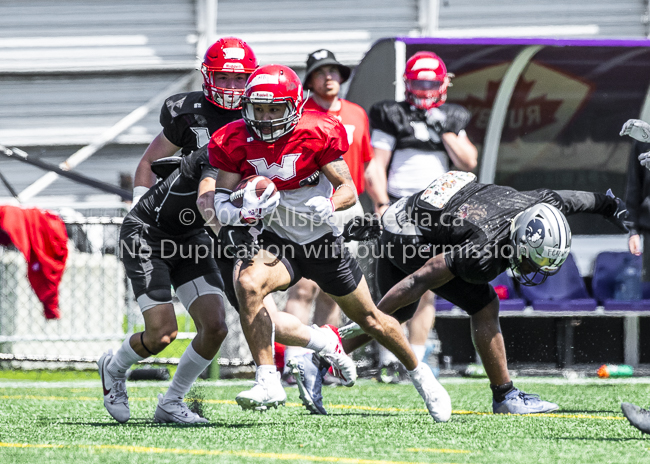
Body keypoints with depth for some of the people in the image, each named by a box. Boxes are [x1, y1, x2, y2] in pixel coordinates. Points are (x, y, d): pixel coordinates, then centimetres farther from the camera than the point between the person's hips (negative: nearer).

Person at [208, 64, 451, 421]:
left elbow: (348, 190, -12)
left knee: (369, 318, 12)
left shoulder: (316, 134, -17)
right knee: (247, 284, -32)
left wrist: (326, 206, -33)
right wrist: (240, 213, -29)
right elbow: (222, 196, -6)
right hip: (274, 241, 1)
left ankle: (420, 375, 38)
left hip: (322, 242, -1)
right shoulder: (235, 143, -10)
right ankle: (268, 381, -27)